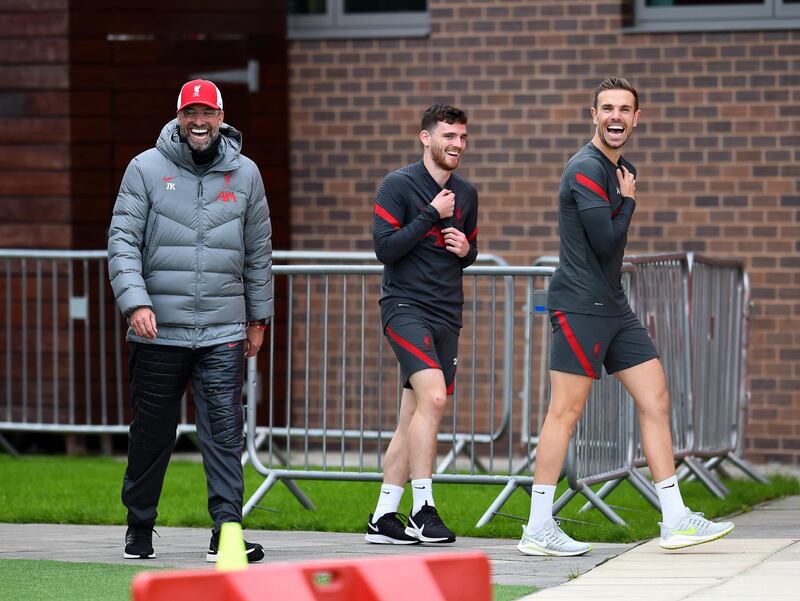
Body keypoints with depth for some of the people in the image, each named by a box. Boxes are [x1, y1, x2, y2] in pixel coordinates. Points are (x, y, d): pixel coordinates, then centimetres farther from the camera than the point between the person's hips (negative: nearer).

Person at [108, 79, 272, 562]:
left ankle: (227, 531, -10)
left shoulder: (245, 173, 8)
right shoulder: (147, 169, 2)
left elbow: (259, 251, 15)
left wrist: (259, 317, 16)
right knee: (151, 433, 8)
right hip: (159, 329, -1)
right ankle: (139, 527, 25)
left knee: (225, 431, -9)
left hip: (224, 332, 1)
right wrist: (135, 301, -15)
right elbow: (123, 241, -2)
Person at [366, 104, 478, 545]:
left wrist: (466, 250, 2)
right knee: (433, 396, -23)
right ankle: (422, 510, -18)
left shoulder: (466, 194, 14)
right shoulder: (398, 185, -6)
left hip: (446, 316, 7)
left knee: (415, 417, 5)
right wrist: (431, 215, -14)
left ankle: (383, 517, 10)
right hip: (405, 306, -7)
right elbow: (384, 248, -13)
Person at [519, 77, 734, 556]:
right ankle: (538, 531, -2)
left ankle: (676, 521, 7)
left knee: (656, 399, 5)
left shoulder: (622, 169, 17)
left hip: (614, 306, 9)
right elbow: (606, 242, -20)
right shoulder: (586, 170, -13)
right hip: (580, 305, -9)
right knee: (566, 412, -7)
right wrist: (629, 201, -5)